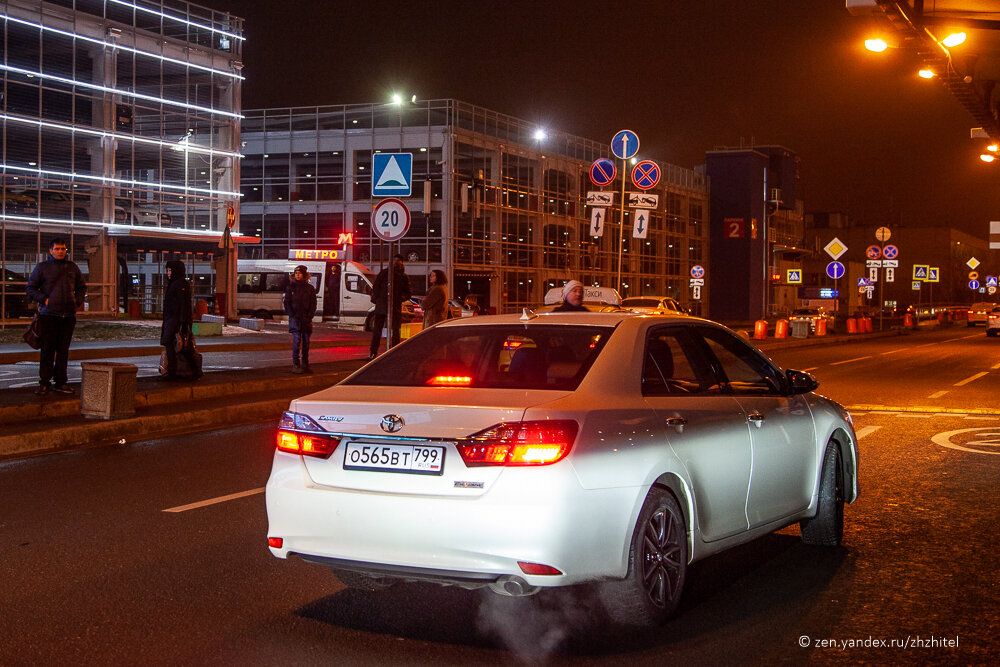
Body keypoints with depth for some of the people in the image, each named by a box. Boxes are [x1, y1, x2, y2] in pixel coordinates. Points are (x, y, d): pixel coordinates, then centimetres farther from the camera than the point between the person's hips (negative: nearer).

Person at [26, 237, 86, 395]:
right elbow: (30, 289, 5)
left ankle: (60, 382, 12)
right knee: (47, 349, -5)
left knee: (63, 350, 6)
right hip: (49, 315, -3)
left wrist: (78, 302, 8)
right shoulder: (42, 267, 4)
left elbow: (81, 287, 24)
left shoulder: (72, 267, 14)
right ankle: (44, 383, 1)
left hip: (68, 315, 3)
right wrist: (44, 299, -9)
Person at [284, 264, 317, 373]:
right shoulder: (290, 287, 6)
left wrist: (309, 317, -5)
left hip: (306, 319, 2)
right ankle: (295, 365, -9)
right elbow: (287, 303, 4)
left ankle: (305, 364, 12)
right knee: (296, 340, -10)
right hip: (295, 318, -2)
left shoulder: (310, 288, 8)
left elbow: (313, 304, 7)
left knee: (306, 341, 5)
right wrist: (292, 315, -8)